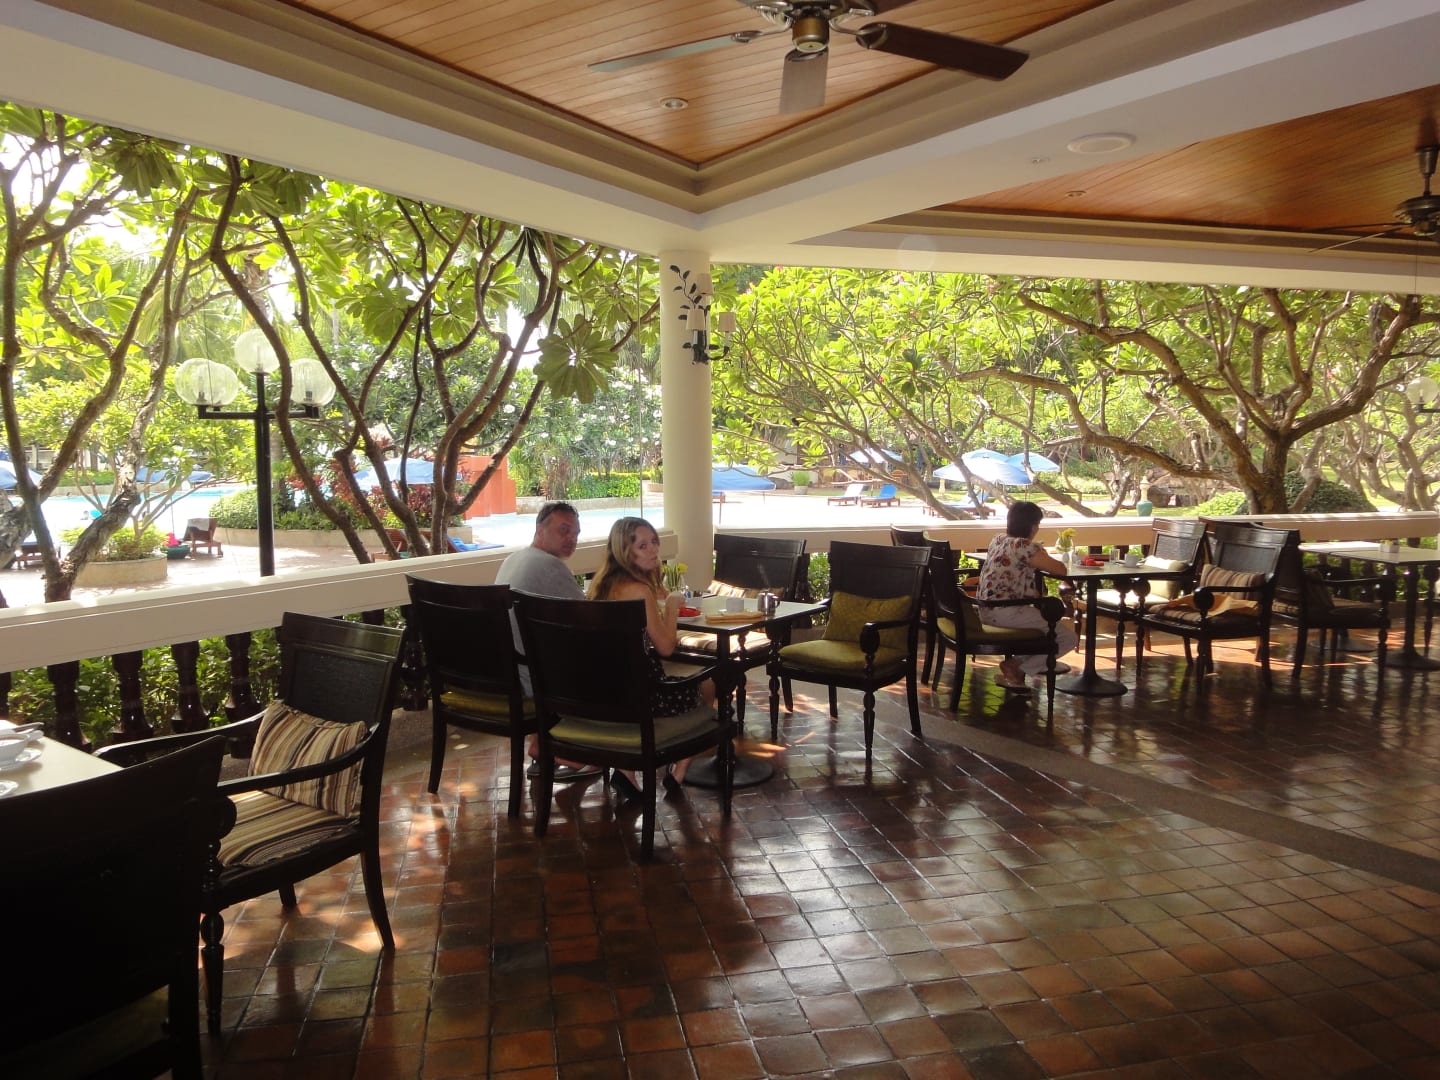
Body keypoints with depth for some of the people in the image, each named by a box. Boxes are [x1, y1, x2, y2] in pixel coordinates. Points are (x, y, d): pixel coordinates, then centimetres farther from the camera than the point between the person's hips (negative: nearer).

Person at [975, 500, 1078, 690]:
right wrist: (1046, 560, 13)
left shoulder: (998, 539, 13)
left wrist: (1040, 560, 16)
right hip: (1005, 612, -10)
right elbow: (1061, 570, -7)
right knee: (1069, 637, -3)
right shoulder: (1026, 547, -13)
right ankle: (1016, 667, -2)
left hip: (986, 610, 10)